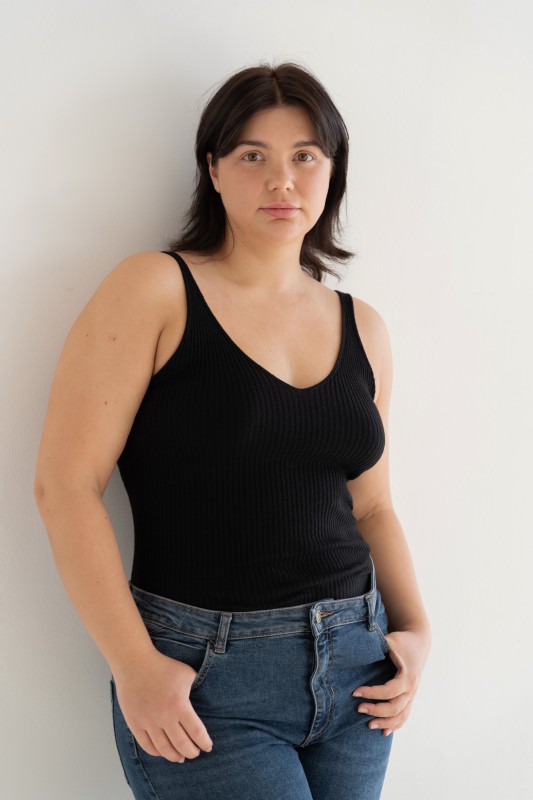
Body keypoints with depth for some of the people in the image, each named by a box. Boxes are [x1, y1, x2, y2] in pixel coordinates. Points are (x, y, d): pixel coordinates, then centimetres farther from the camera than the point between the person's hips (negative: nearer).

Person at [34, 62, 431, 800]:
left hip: (356, 665, 5)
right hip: (205, 680, -5)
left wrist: (416, 630, 3)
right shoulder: (154, 289, -7)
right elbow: (67, 484, -11)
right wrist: (135, 668, -15)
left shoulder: (362, 328, 8)